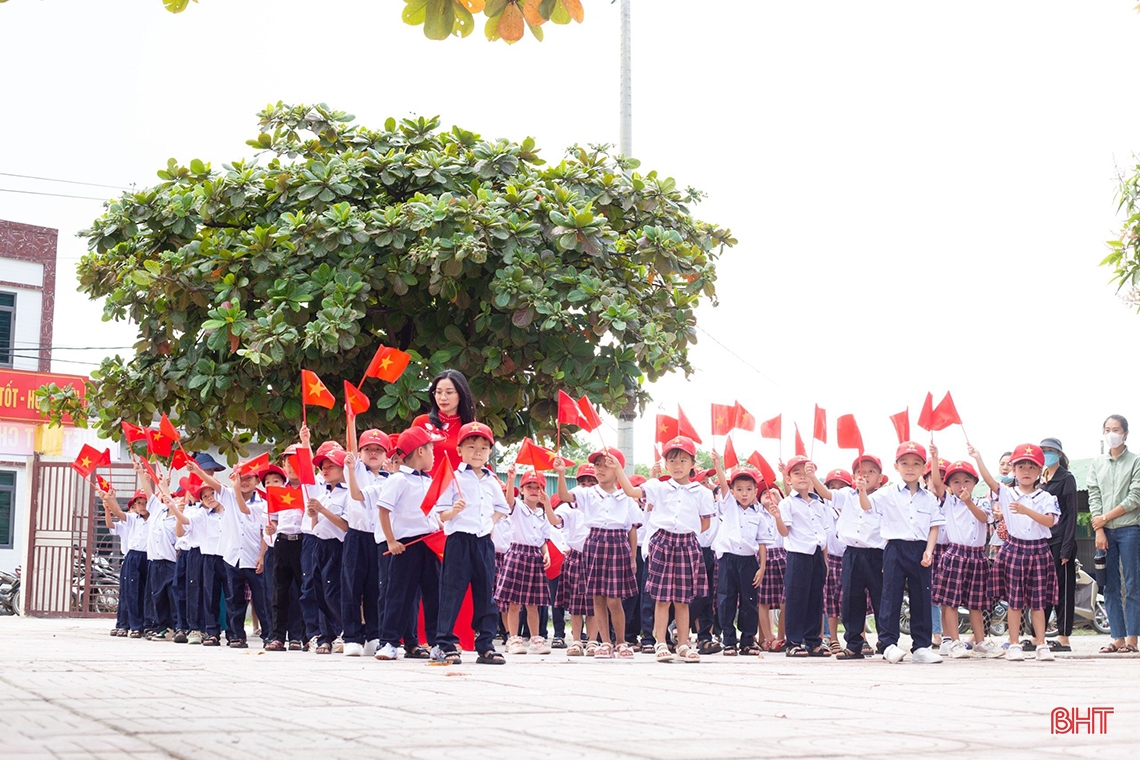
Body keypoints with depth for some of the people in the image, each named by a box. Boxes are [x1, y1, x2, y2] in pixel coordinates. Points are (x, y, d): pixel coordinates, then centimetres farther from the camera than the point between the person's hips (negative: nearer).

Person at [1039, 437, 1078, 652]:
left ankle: (1063, 638, -1)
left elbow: (1071, 513, -8)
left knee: (1062, 588, -4)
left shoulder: (1066, 479, -3)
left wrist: (1066, 548, -14)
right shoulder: (1041, 480, 16)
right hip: (1041, 541, 6)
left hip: (1059, 541, -6)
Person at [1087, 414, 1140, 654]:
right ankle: (1117, 638, 5)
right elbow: (1094, 497, 7)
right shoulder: (1097, 463, 13)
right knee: (1110, 587, 3)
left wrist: (1106, 517, -8)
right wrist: (1099, 530, -3)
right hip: (1105, 531, 4)